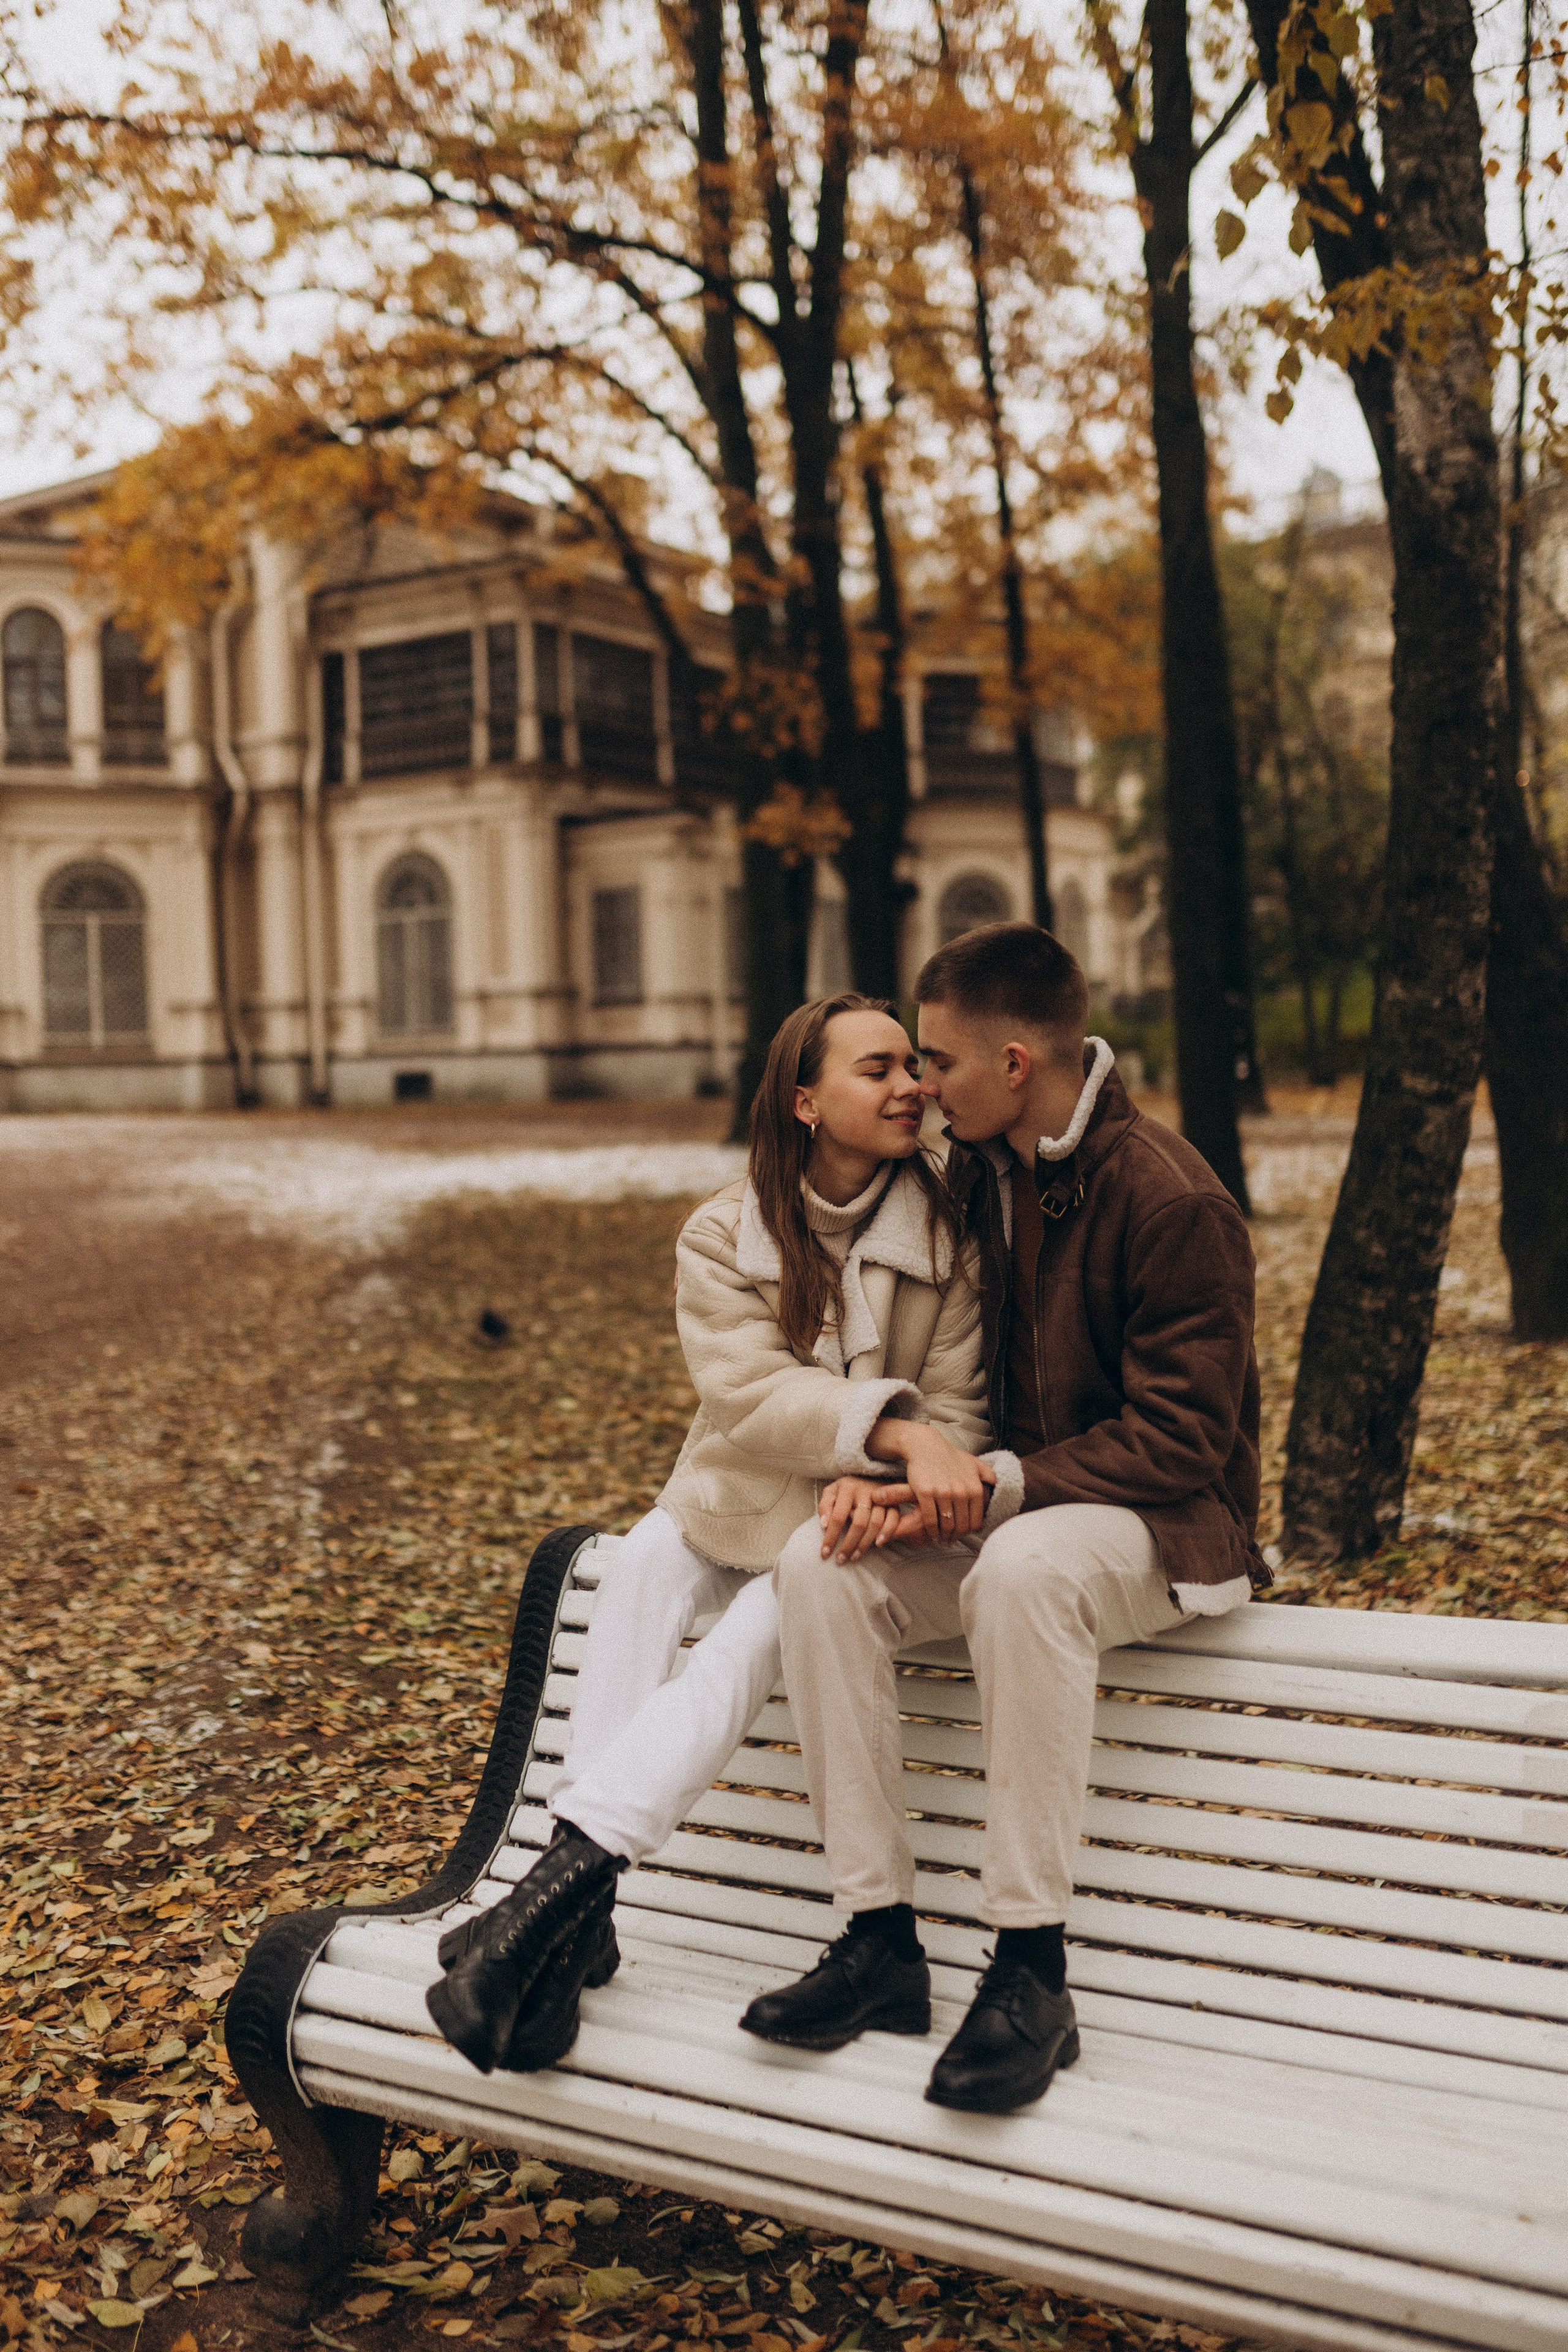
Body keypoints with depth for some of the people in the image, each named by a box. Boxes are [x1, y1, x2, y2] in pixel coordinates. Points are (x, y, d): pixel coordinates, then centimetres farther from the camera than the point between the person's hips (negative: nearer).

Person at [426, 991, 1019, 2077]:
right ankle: (577, 1915, -28)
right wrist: (894, 1427, -35)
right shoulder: (723, 1236, -3)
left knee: (755, 1636, -29)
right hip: (729, 1507, 2)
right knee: (642, 1561, -27)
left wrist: (882, 1483, -29)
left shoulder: (948, 1232, -4)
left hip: (846, 1531, -2)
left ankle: (571, 1871, -32)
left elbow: (958, 1412, -7)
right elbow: (748, 1392, -19)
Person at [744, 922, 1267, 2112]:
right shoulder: (979, 1174, 6)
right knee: (821, 1564, -18)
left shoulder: (1171, 1199, -17)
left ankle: (1032, 1971, -28)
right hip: (1008, 1511, 7)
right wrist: (900, 1452, -6)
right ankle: (878, 1931, -13)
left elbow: (1177, 1441, -19)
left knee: (1024, 1565, -39)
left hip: (1169, 1529, -7)